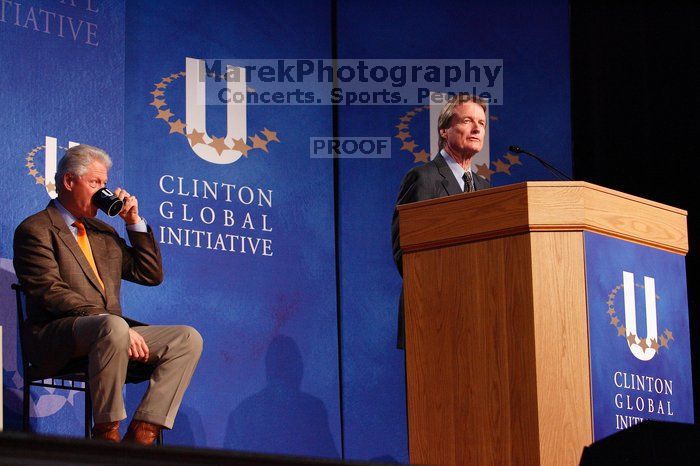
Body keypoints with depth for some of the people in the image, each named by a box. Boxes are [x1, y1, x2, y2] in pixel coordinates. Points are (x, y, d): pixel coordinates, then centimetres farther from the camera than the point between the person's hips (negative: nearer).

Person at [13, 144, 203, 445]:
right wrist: (111, 322, -24)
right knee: (114, 327, -39)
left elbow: (151, 275, 22)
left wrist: (135, 223, 12)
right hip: (55, 336, -8)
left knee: (188, 339, -10)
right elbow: (51, 293, -14)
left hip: (111, 331, 8)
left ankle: (140, 437, -20)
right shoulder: (36, 230, 0)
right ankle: (106, 434, -27)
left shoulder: (103, 232, 25)